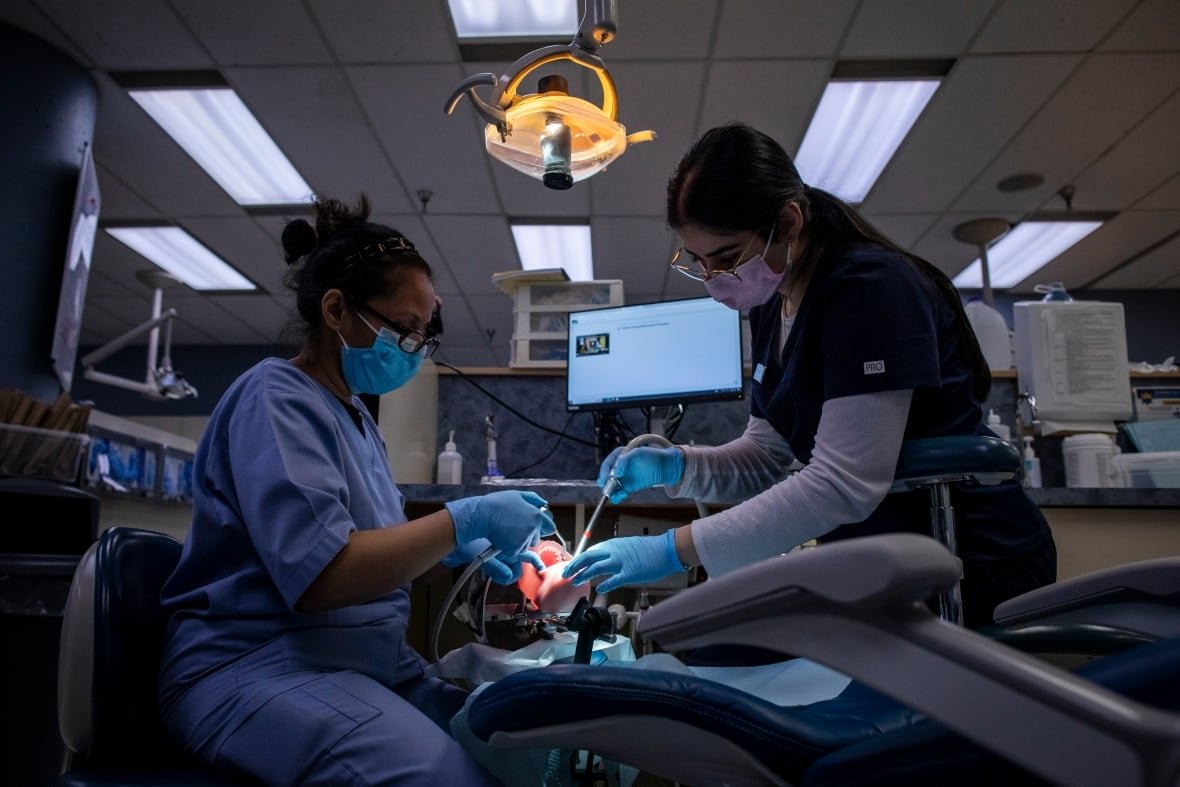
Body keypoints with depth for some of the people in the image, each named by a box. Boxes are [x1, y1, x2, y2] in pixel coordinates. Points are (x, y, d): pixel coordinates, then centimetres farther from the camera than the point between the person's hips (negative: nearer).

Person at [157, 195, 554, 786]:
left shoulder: (354, 415, 14)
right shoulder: (277, 398, -13)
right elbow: (318, 574, -24)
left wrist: (457, 549, 4)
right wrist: (464, 521, -20)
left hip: (365, 662, 9)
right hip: (256, 666, -9)